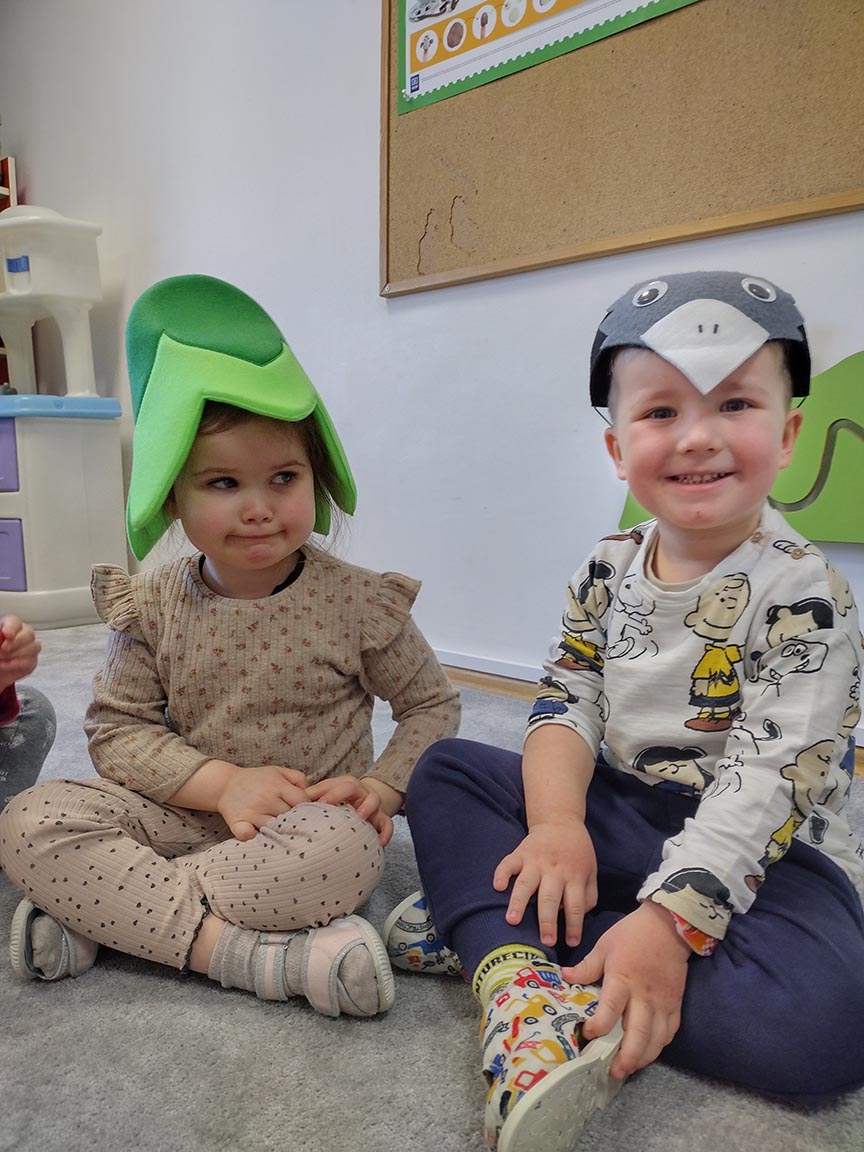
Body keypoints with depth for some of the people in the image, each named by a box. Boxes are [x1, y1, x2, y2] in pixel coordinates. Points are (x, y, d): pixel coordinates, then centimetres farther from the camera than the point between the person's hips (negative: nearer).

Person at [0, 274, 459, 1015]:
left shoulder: (357, 601, -8)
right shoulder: (152, 607, -2)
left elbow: (432, 705, 3)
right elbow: (116, 729, -1)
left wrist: (380, 787, -15)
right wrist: (220, 781, -17)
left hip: (312, 822, -2)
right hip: (185, 815, 3)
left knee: (344, 850, -37)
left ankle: (101, 911, -20)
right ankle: (242, 952, -27)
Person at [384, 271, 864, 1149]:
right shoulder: (608, 571, -2)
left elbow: (767, 779, -22)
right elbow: (565, 706, -5)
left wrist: (670, 920, -29)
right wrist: (557, 826, -22)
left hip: (756, 850, -3)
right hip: (612, 814, 4)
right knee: (445, 771, -5)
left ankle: (481, 926, -24)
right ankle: (523, 985, -25)